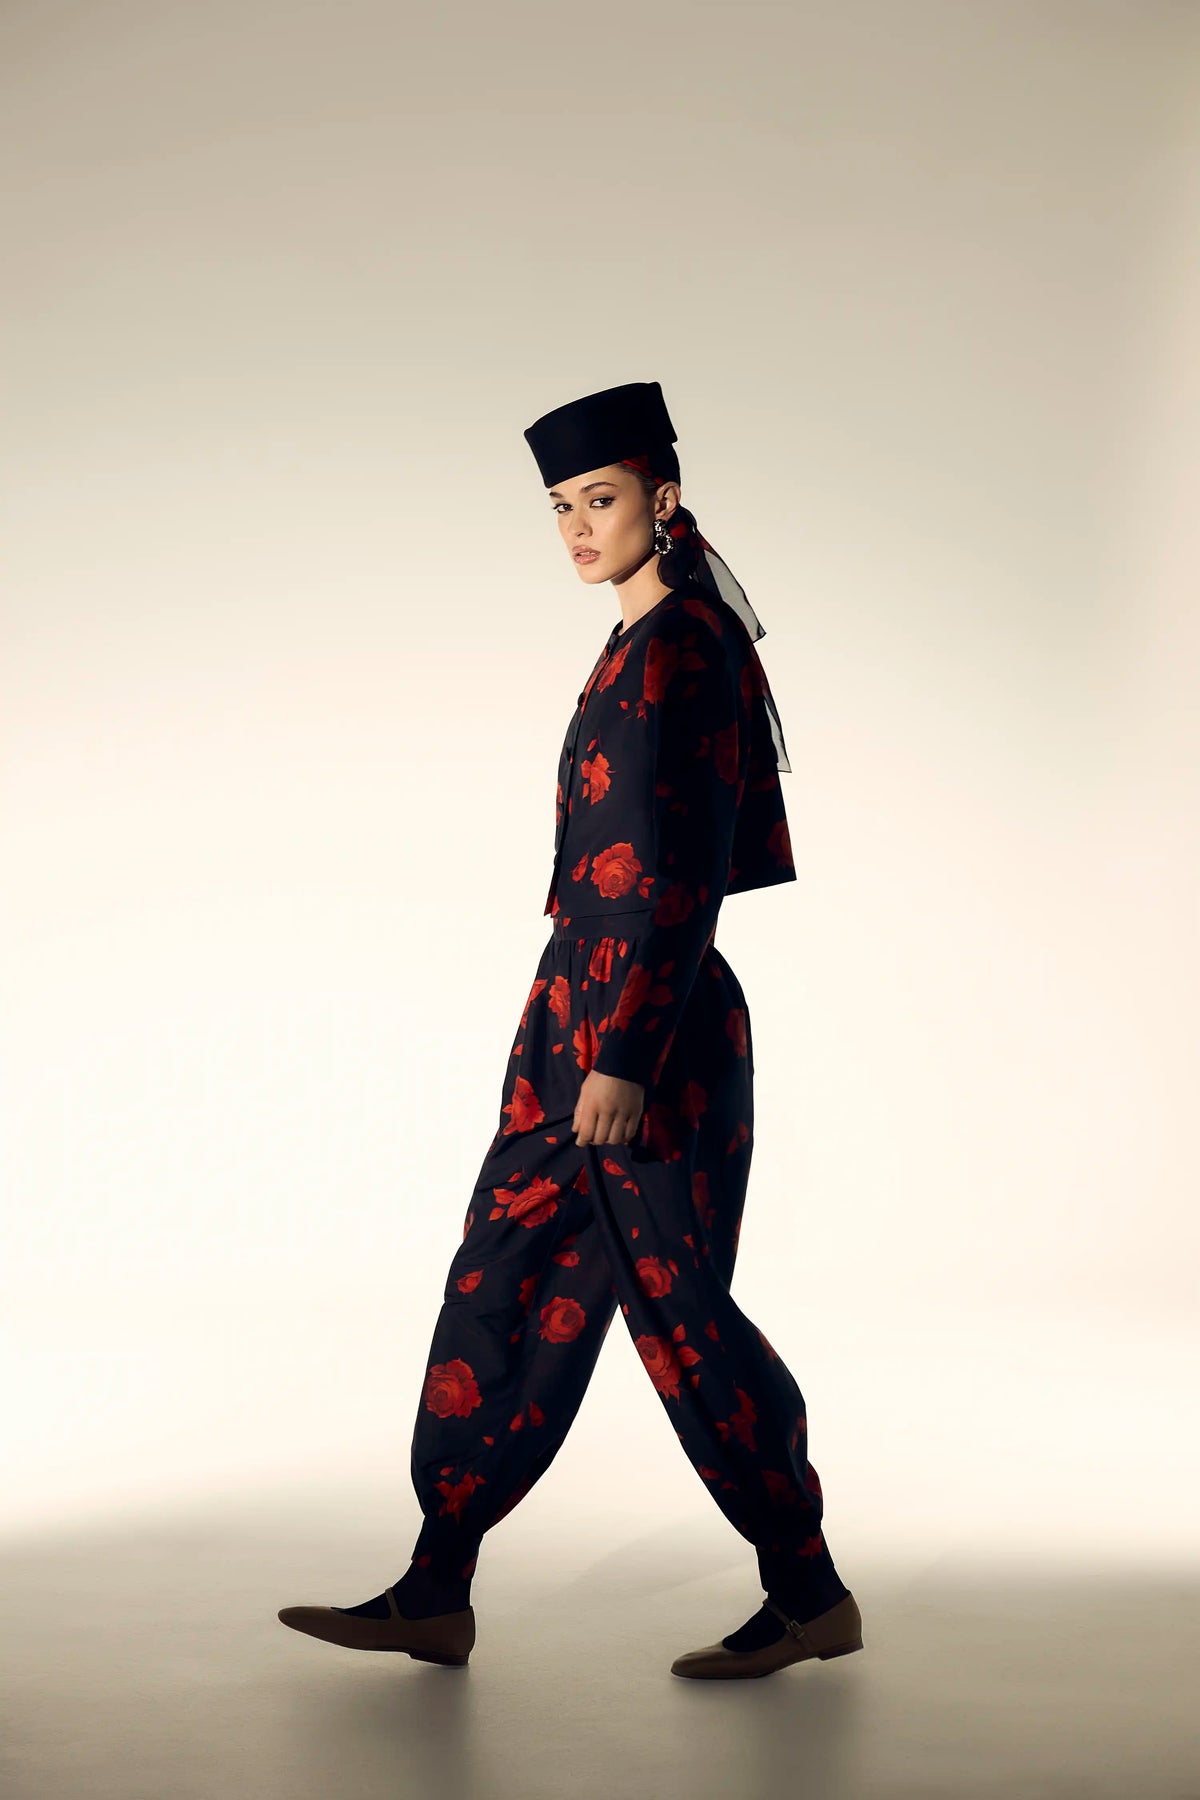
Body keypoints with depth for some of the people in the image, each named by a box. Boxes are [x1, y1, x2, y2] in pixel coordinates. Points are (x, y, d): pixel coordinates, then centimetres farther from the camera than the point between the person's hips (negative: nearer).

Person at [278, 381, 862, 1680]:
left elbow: (681, 868, -20)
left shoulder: (678, 644, -14)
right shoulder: (659, 638, 16)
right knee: (505, 1288, 9)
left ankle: (811, 1598, 14)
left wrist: (623, 1056, -23)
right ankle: (434, 1595, 14)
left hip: (642, 1021, -10)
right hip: (592, 1014, 10)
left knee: (677, 1306, -1)